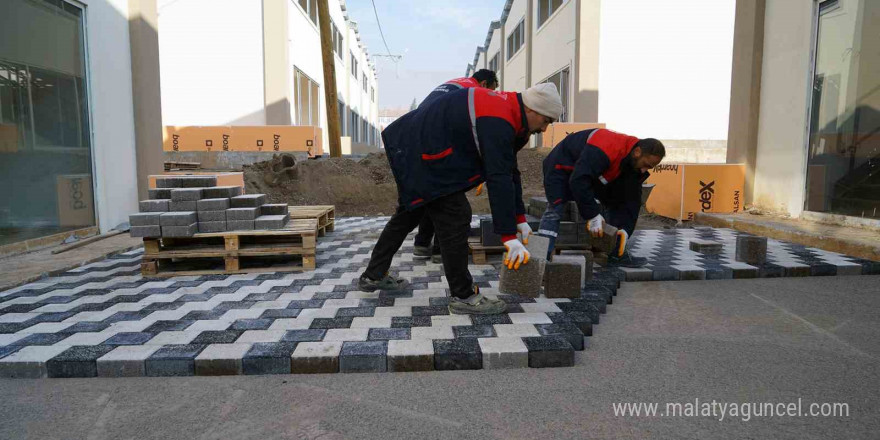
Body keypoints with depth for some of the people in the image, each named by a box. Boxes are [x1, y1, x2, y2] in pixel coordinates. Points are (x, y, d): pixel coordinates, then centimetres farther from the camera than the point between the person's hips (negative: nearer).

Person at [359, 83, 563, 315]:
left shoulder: (506, 108, 8)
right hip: (421, 153, -11)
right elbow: (499, 179, -29)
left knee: (408, 213, 21)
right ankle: (463, 296, 2)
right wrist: (509, 237, -27)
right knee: (454, 218, -9)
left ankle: (373, 276, 35)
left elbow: (509, 171, 12)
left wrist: (519, 219, 13)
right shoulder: (497, 124, -24)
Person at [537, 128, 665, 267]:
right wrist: (592, 215, -39)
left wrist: (625, 228, -18)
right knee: (555, 210, -24)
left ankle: (617, 254, 9)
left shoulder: (637, 165, -10)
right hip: (561, 166, -8)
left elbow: (631, 200, -6)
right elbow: (578, 181, -44)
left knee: (612, 205, 3)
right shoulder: (604, 151, -39)